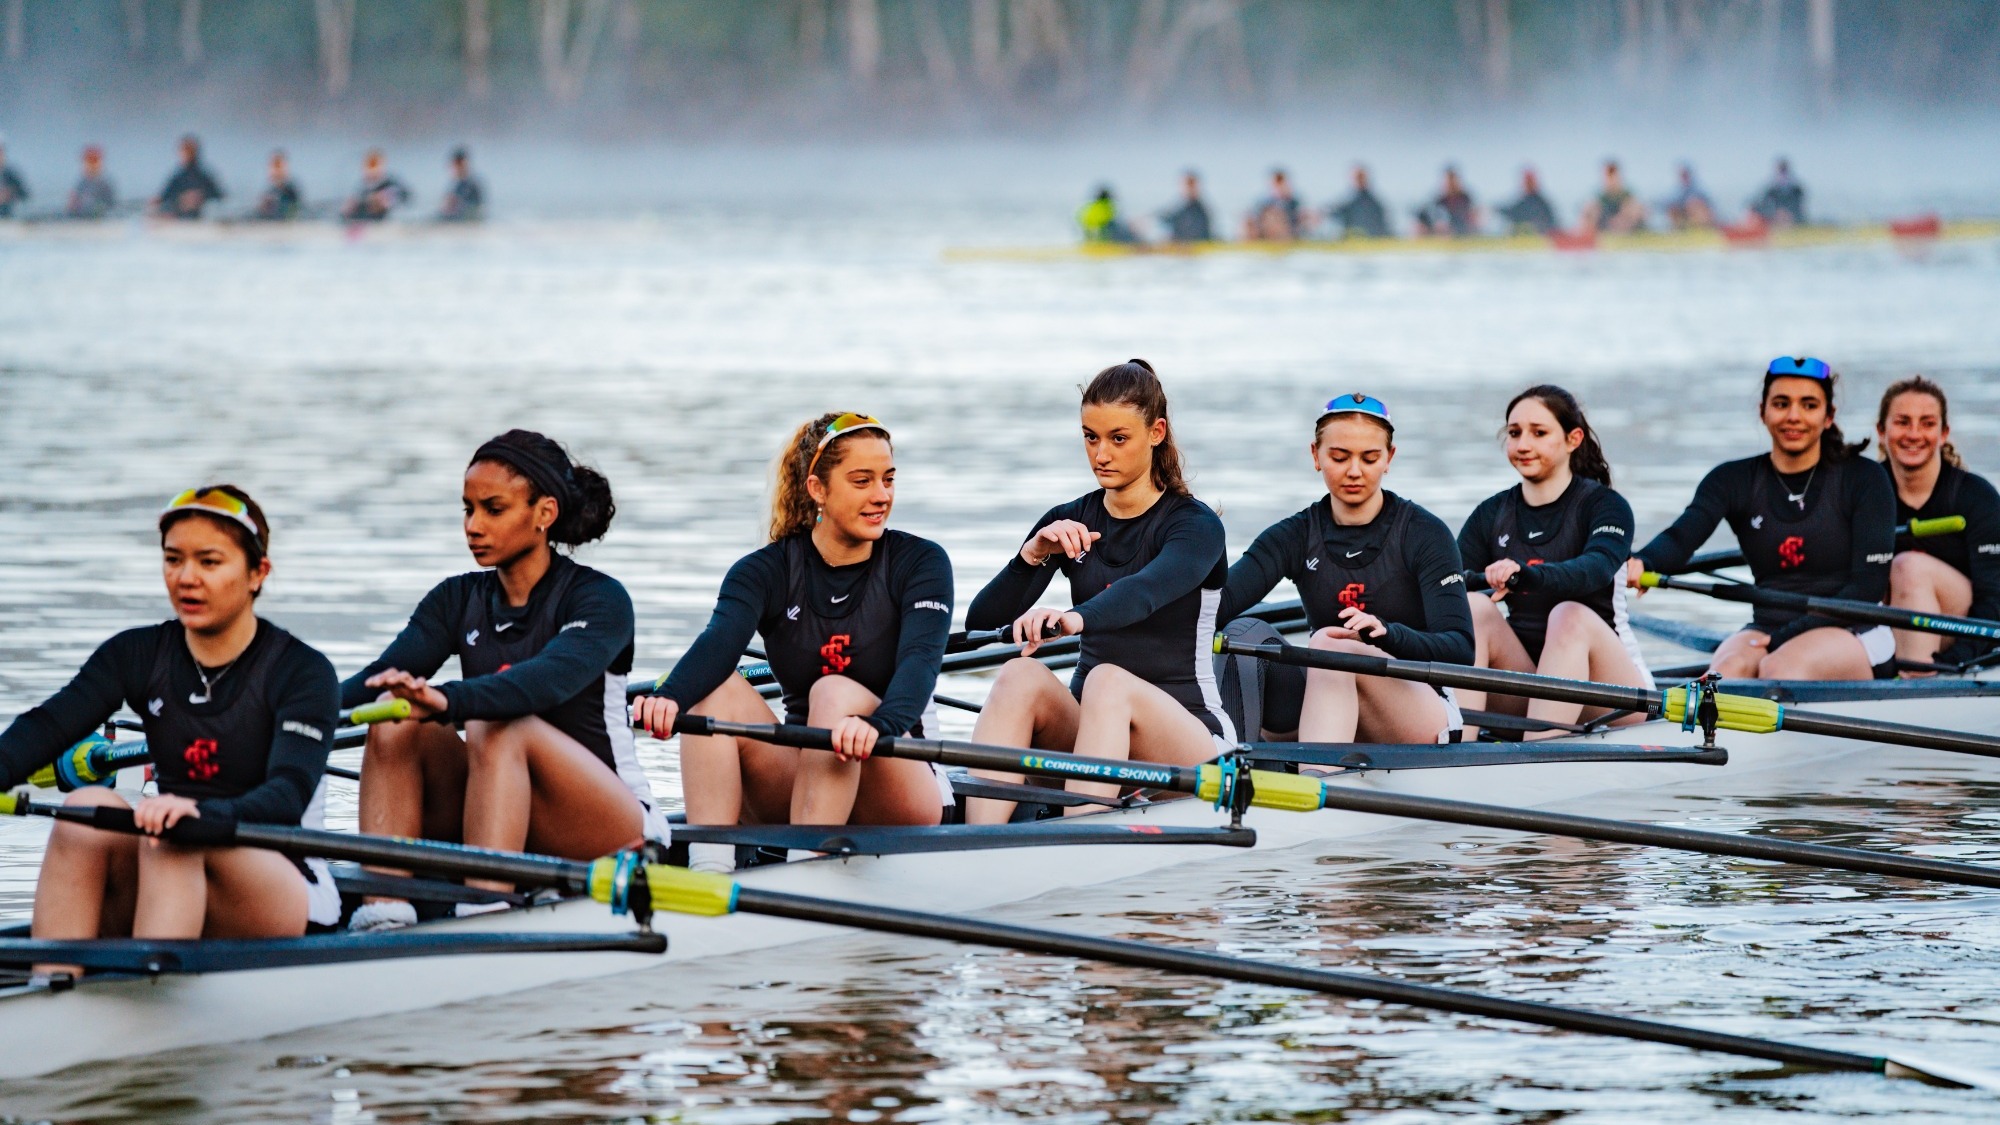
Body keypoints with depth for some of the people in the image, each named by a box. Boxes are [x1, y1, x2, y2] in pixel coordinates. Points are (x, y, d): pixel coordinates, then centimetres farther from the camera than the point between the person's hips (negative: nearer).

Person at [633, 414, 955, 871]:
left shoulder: (920, 562, -3)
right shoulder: (767, 571, 1)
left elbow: (921, 660, -22)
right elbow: (719, 641, -20)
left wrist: (878, 724, -46)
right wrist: (670, 697, -45)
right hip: (800, 783, 2)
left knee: (836, 694, -30)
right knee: (717, 688, -21)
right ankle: (707, 871, -37)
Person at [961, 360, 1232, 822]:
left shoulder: (1195, 525, -5)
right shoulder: (1070, 523, 10)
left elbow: (1144, 592, -29)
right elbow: (981, 621, -1)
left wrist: (1074, 619, -50)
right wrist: (1034, 554, -19)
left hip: (1189, 736, -4)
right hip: (1085, 729, 4)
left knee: (1108, 682, -36)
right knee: (1021, 675, -27)